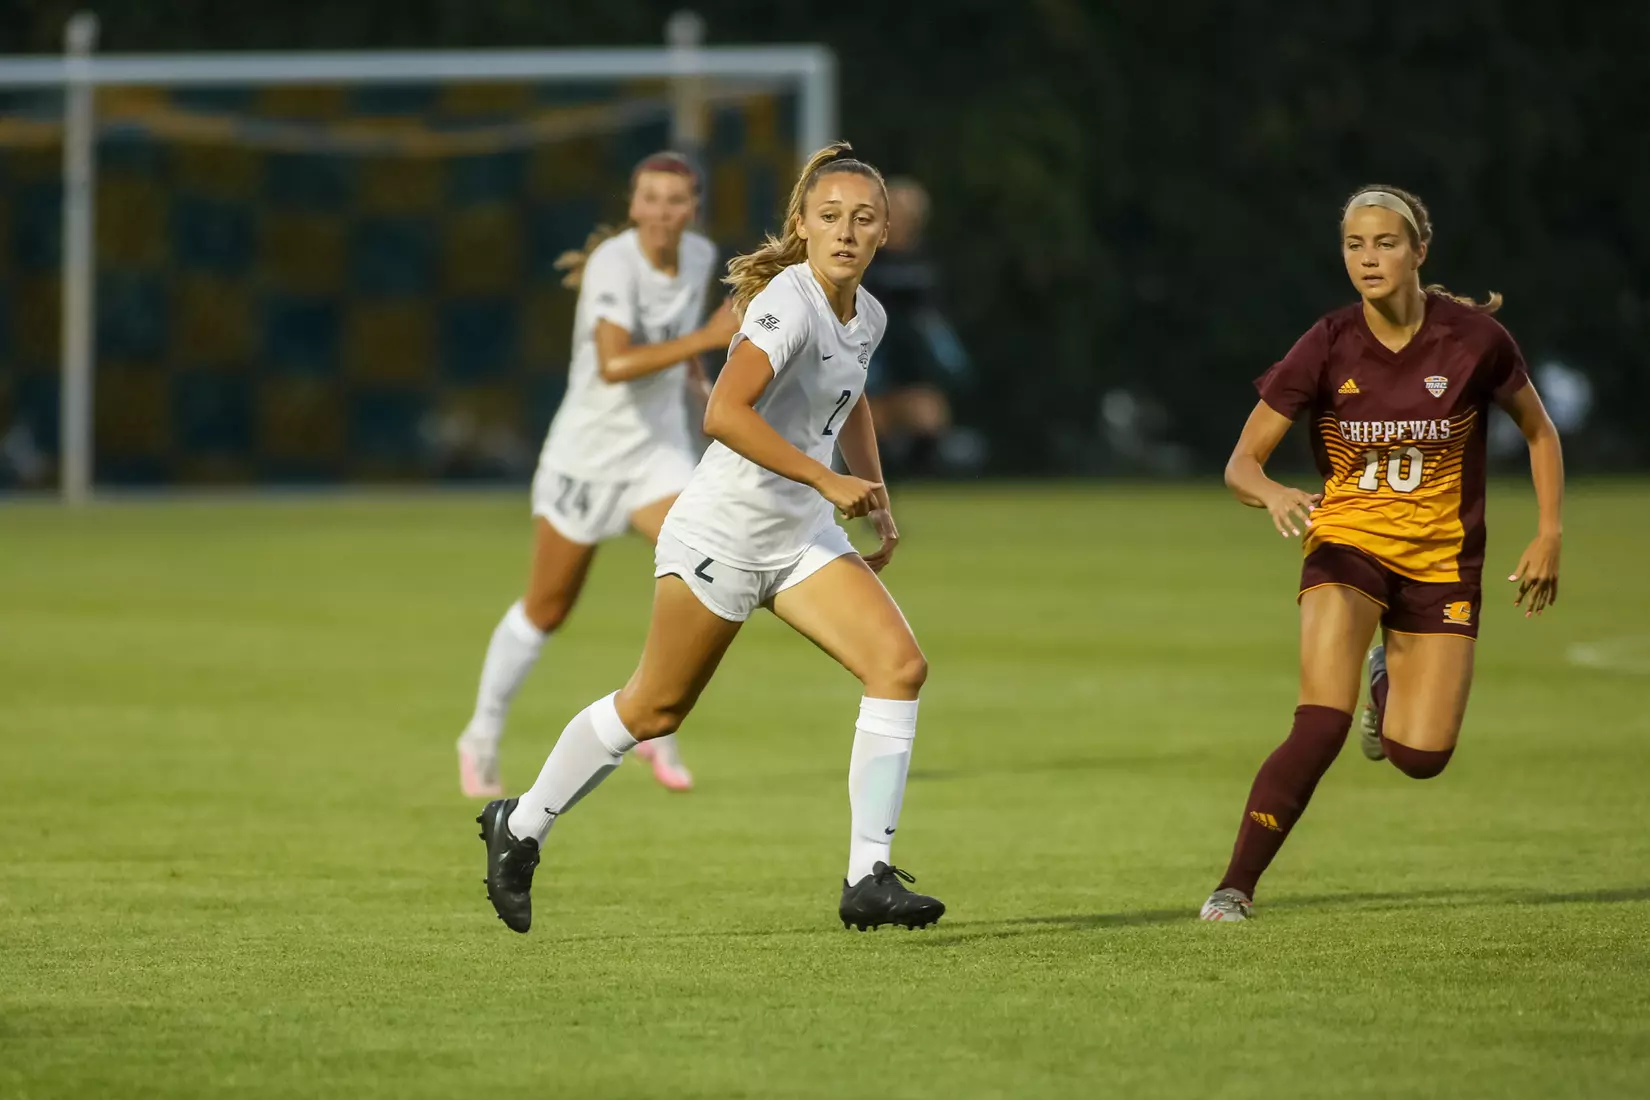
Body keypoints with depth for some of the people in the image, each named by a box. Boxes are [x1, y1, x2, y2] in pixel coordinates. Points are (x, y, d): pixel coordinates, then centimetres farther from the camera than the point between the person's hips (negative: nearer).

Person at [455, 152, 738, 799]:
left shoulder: (700, 256, -3)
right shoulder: (614, 262, -23)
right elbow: (614, 364, -37)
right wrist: (705, 339, -41)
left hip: (660, 449, 4)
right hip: (588, 449, -4)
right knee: (545, 611, 8)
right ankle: (482, 739, 30)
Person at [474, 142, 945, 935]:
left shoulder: (866, 317, 7)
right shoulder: (789, 304, -20)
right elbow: (724, 414, -33)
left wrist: (877, 499, 21)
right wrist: (826, 481, -30)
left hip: (802, 537, 8)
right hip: (722, 532, -7)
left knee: (899, 665, -12)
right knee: (656, 707, 5)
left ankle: (868, 879, -10)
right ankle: (519, 827, 27)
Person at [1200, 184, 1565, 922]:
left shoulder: (1473, 337, -10)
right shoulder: (1326, 348, -10)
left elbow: (1538, 430, 7)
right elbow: (1241, 462, -8)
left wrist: (1549, 534, -1)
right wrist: (1272, 494, -31)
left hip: (1442, 560, 1)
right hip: (1347, 544, -1)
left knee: (1420, 756, -5)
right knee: (1322, 728, -23)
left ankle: (1389, 678, 31)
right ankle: (1237, 884, -14)